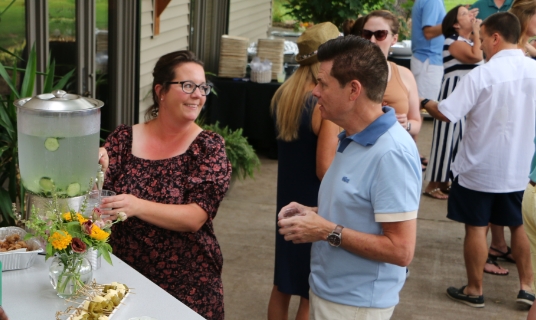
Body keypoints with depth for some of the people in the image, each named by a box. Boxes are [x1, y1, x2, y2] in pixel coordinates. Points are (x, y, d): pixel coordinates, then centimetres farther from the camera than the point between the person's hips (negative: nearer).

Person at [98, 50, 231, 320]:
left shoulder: (209, 147, -7)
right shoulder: (123, 138, -1)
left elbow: (195, 218, -18)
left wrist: (137, 206, -32)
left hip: (187, 283, -2)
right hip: (123, 275, 2)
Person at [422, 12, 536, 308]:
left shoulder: (481, 75, -20)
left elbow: (446, 114, -18)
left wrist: (426, 103, 1)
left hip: (478, 166, -4)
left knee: (476, 228, 8)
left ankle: (474, 291, 19)